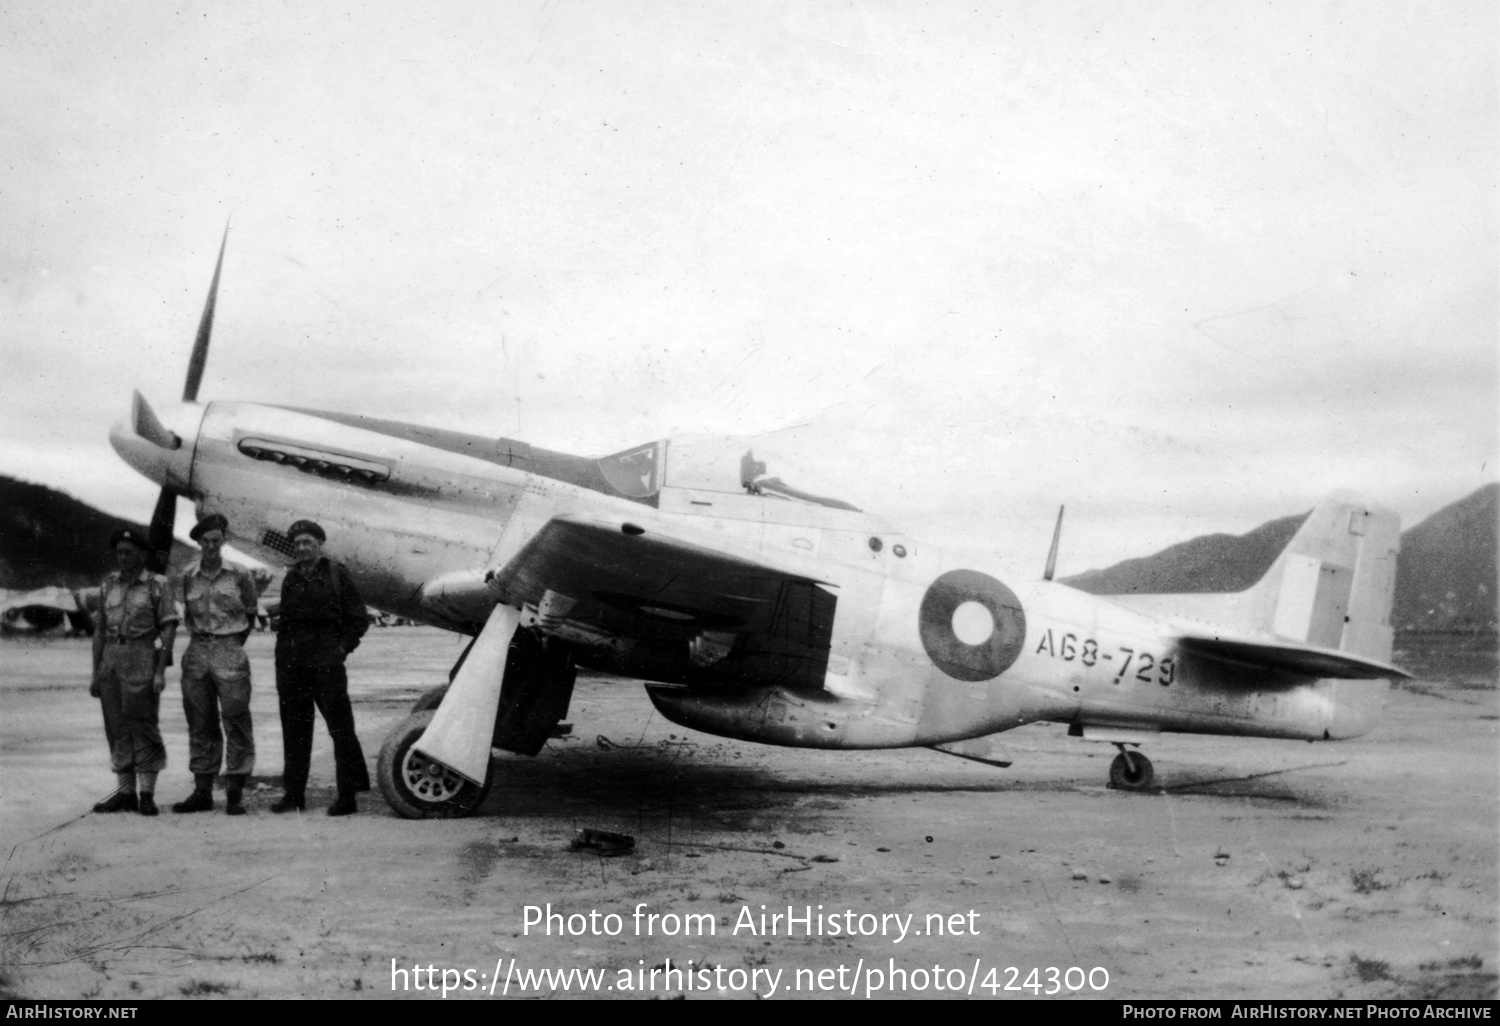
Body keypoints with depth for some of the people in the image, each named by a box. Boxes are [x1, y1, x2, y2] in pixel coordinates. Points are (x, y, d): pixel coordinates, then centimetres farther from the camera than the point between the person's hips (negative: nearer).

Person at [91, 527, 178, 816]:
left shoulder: (157, 585, -2)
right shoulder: (109, 585, 13)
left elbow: (168, 629, -6)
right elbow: (100, 630, 14)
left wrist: (161, 671, -14)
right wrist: (96, 673, 9)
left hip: (142, 659, -5)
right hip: (111, 660, 5)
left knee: (142, 725, -5)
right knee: (117, 727, 6)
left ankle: (147, 794, 0)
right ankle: (125, 793, 13)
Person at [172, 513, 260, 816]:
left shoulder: (239, 576, -1)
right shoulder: (187, 578, 6)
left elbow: (250, 613, 10)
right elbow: (186, 615, 18)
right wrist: (202, 641, 11)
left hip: (230, 655, -3)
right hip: (197, 655, 3)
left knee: (236, 722, -4)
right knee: (200, 725, 7)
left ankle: (235, 794, 0)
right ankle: (202, 791, 14)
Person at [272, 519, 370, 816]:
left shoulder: (336, 575, 0)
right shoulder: (291, 578, 14)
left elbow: (358, 619, 1)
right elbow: (284, 620, 19)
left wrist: (342, 648, -7)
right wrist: (283, 653, 8)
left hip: (325, 661, -5)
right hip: (291, 663, 5)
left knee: (340, 727, -3)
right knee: (294, 729, 9)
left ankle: (348, 795, 1)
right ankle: (294, 794, 17)